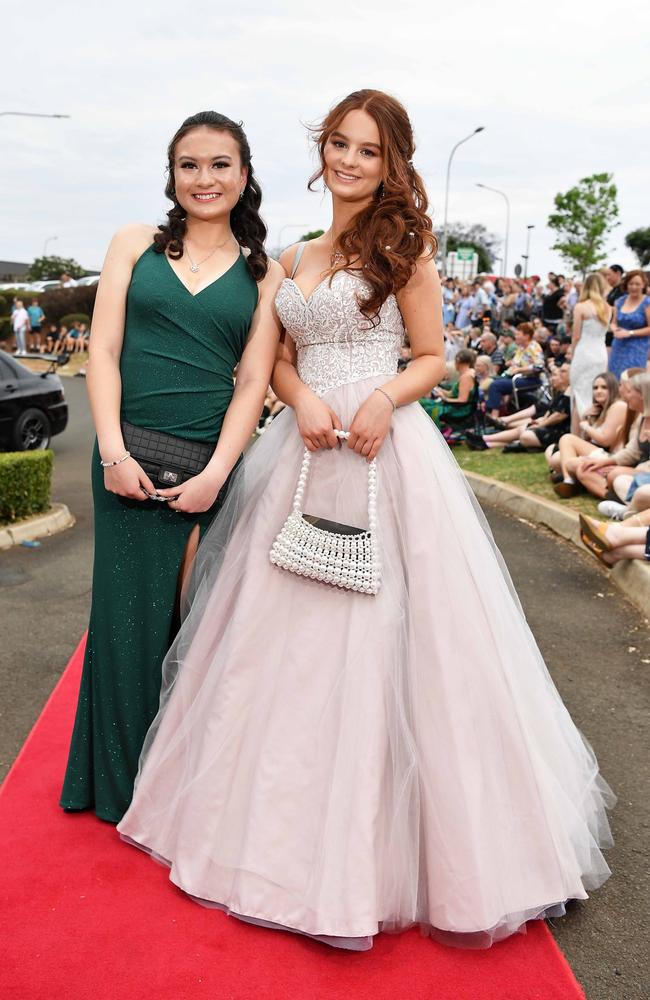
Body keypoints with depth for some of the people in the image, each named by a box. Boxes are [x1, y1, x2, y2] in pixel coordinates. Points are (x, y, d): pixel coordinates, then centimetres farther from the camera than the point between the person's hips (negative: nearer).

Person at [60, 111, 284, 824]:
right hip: (130, 458, 0)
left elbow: (253, 381, 1)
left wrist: (215, 474, -10)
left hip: (214, 463, 0)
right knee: (130, 612, 5)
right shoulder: (135, 245, 8)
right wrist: (114, 451, -9)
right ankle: (129, 783, 24)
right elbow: (103, 349, 2)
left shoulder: (263, 275, 8)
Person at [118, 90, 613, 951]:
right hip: (304, 454, 5)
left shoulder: (403, 247, 1)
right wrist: (302, 399, -6)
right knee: (292, 639, 9)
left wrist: (385, 397, -18)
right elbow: (280, 358, 15)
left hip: (386, 453, -5)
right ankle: (296, 823, 27)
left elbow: (433, 358, 1)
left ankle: (384, 840, 14)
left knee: (379, 640, -3)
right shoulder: (295, 259, 15)